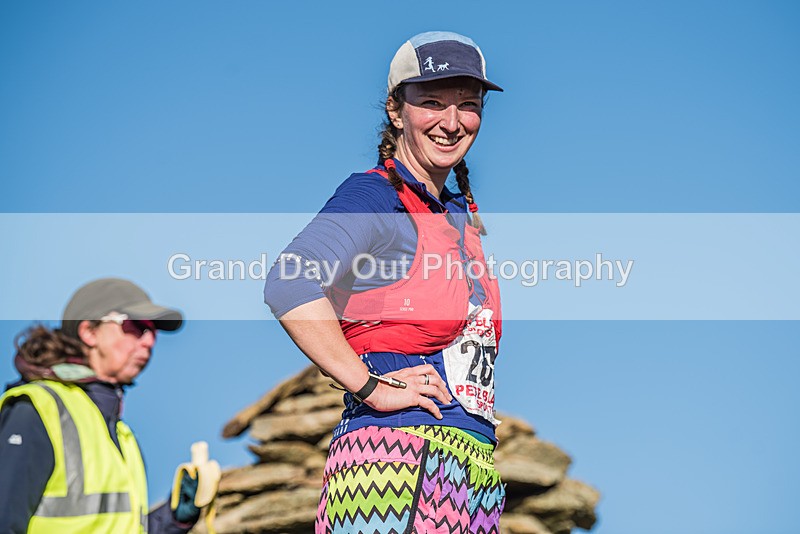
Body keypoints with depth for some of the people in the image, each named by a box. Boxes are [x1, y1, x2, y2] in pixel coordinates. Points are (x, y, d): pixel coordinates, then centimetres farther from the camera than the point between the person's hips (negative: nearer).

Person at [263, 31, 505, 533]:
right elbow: (289, 284, -25)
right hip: (397, 454, -8)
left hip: (476, 465, 8)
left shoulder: (461, 211, 19)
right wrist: (373, 388, -20)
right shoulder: (376, 195, -7)